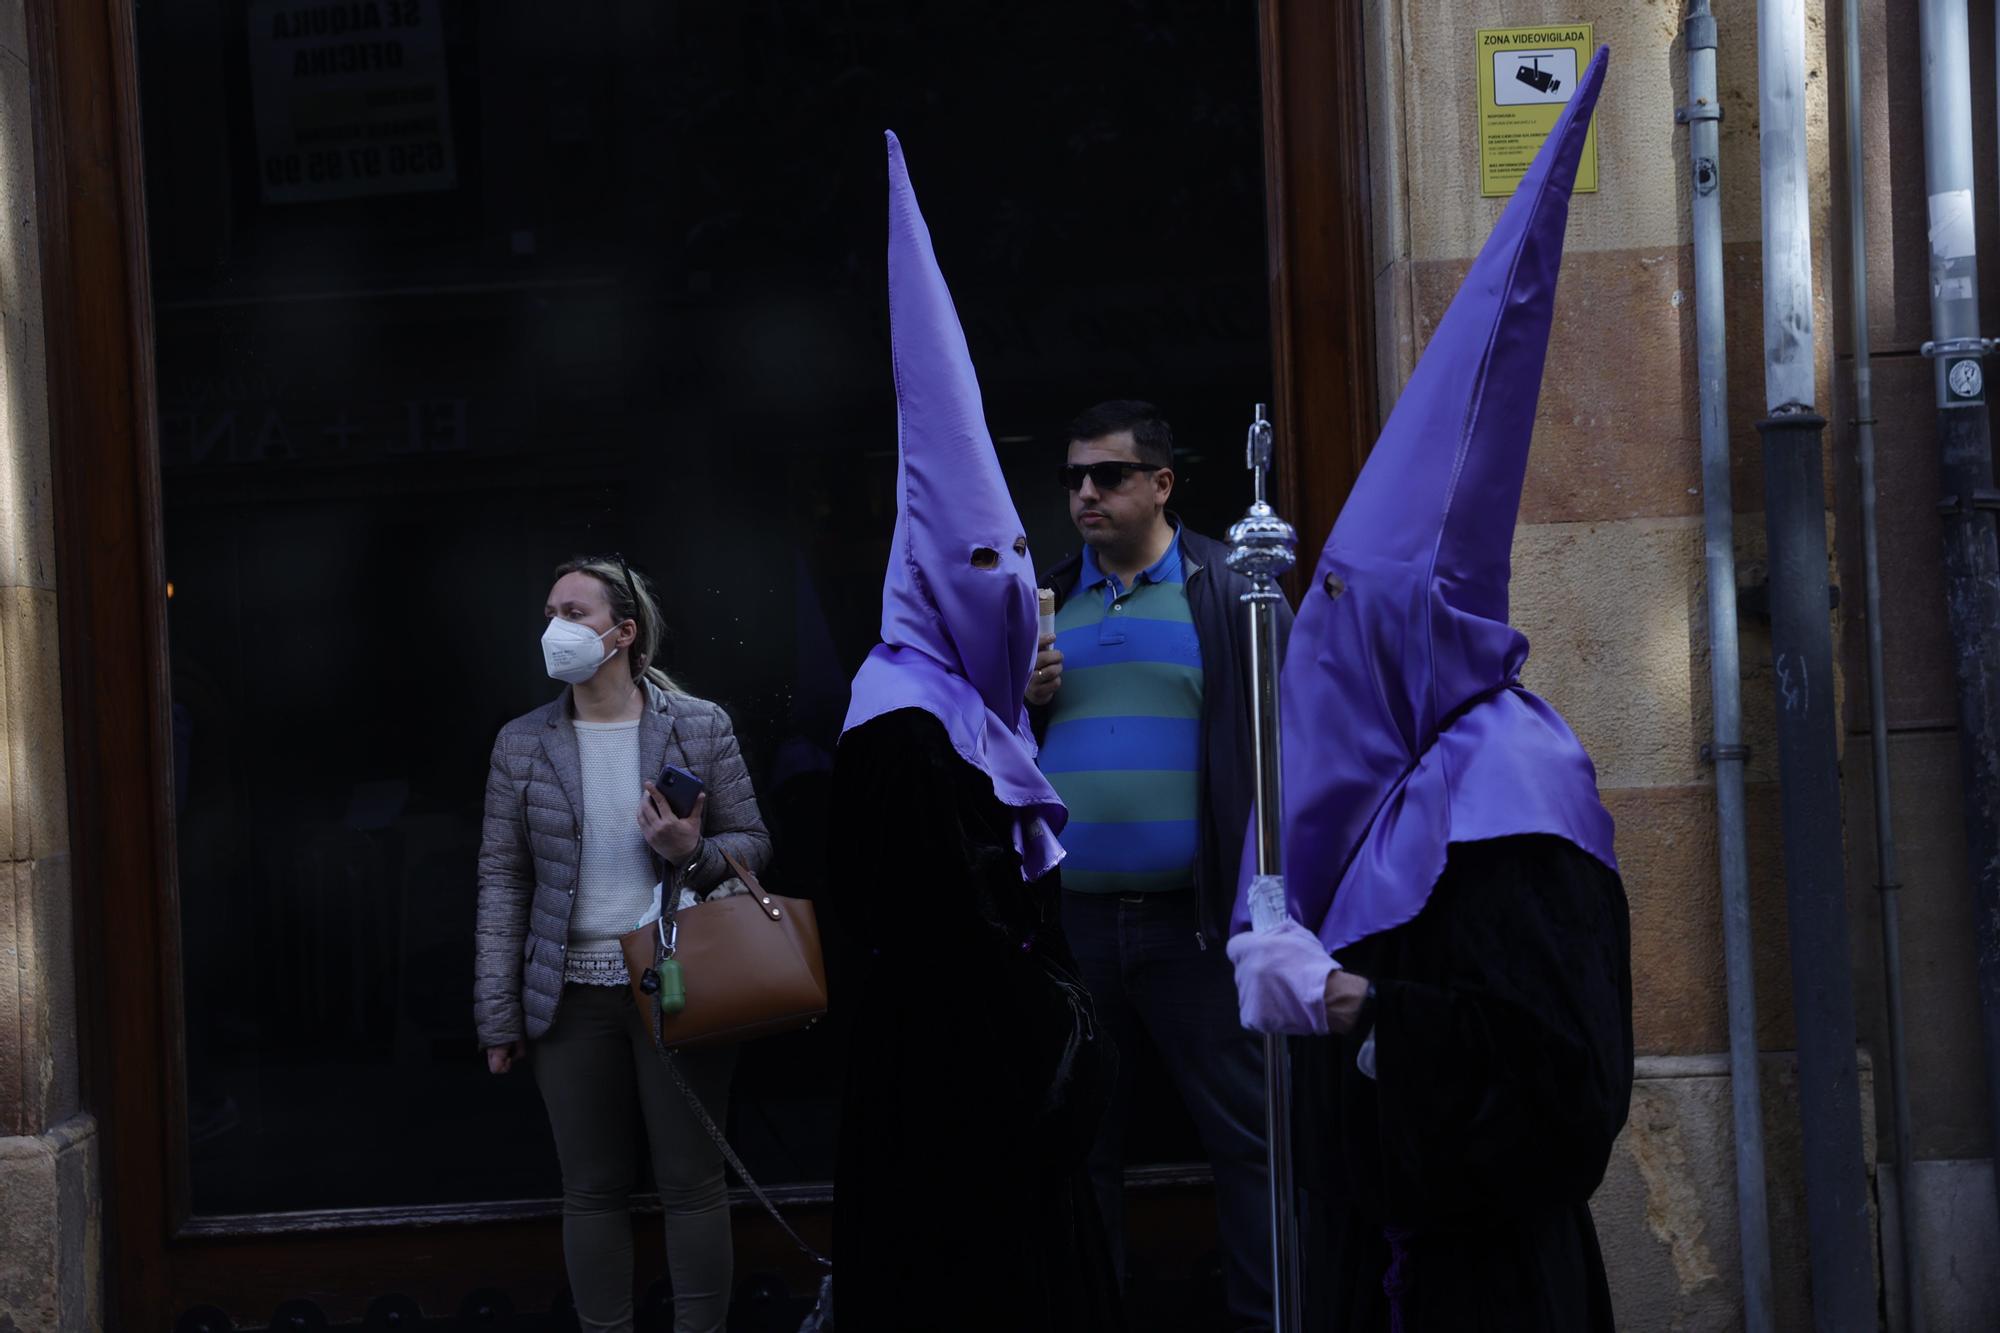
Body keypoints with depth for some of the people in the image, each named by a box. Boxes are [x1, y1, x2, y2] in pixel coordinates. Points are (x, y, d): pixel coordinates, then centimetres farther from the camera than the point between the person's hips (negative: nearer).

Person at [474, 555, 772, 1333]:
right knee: (593, 1189, 7)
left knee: (691, 1181, 3)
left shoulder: (700, 727, 0)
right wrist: (499, 1014, 0)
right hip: (574, 994, 2)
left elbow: (753, 844, 6)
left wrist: (693, 852, -17)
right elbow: (503, 879, 3)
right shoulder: (522, 744, 4)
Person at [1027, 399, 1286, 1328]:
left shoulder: (1229, 590, -1)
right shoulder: (1047, 602, 14)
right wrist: (1022, 702, -2)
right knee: (1082, 1139, 10)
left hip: (1193, 919, -4)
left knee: (1245, 1134, -1)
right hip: (1071, 921, 4)